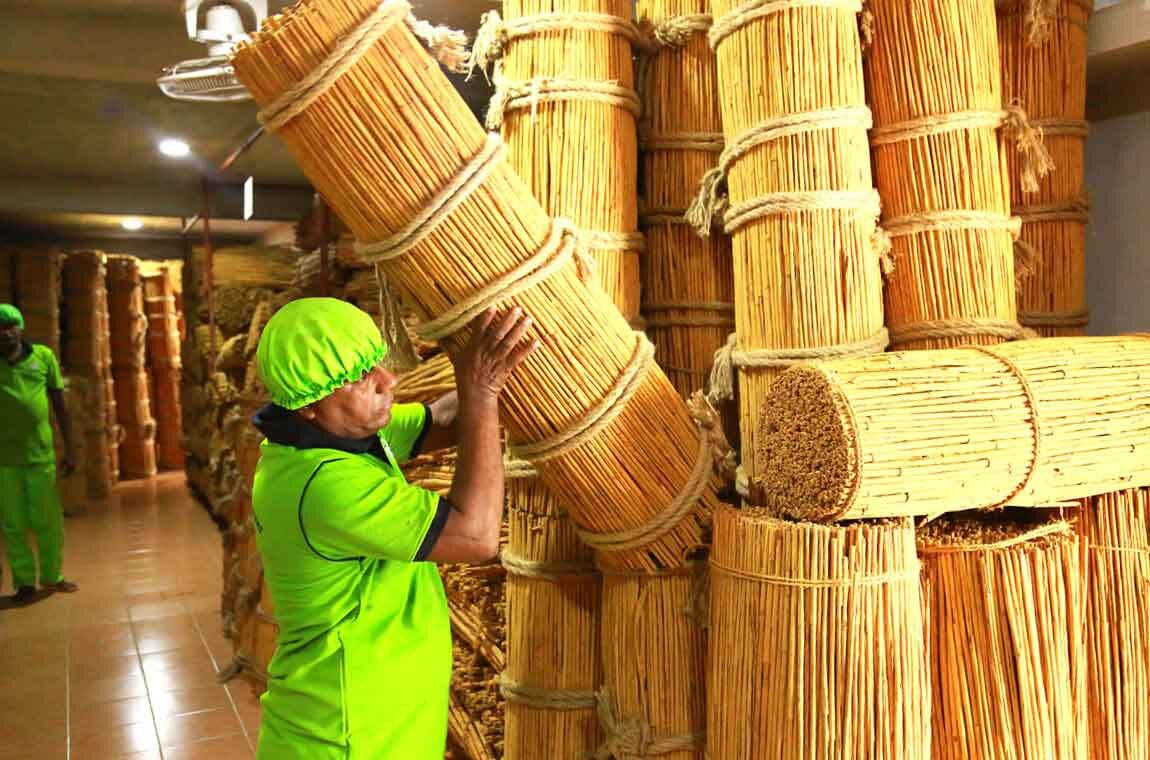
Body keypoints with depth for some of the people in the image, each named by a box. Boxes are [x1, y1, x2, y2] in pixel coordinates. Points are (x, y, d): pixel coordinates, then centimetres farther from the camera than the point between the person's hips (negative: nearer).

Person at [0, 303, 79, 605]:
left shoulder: (43, 356, 1)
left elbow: (60, 406, 6)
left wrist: (69, 449, 6)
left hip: (41, 454, 0)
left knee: (48, 521, 8)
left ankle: (52, 576, 24)